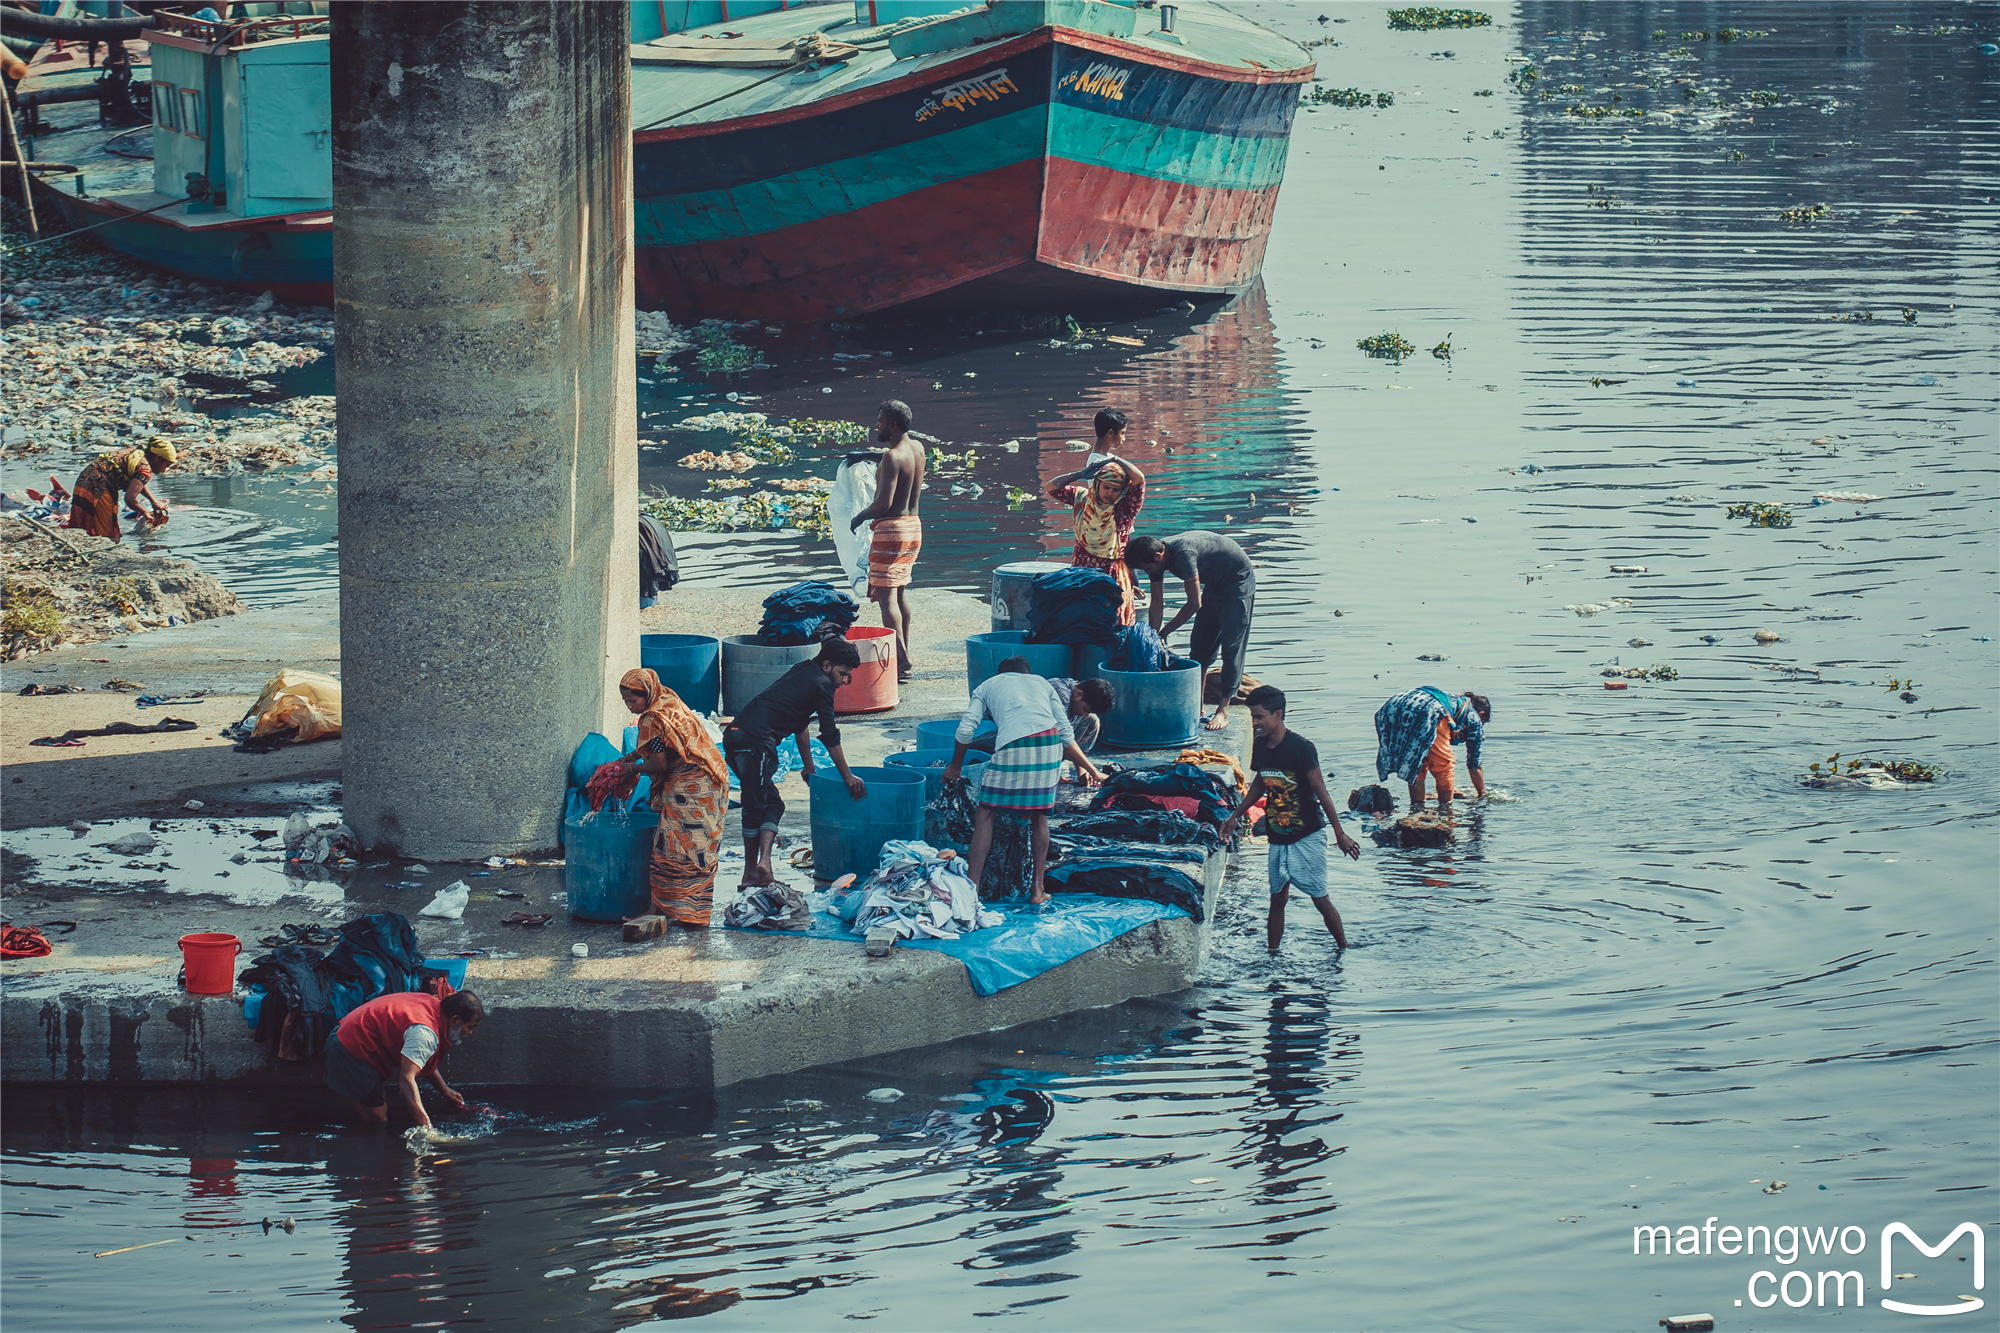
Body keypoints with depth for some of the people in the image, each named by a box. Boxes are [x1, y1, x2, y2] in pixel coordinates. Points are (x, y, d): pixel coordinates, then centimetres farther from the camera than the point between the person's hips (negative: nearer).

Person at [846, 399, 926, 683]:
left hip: (891, 528, -9)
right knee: (900, 592, 19)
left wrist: (859, 518, -8)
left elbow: (884, 503, -25)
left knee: (885, 596, -6)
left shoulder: (893, 457, -20)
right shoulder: (917, 449, 6)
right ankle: (904, 655, 24)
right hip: (914, 524, 9)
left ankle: (899, 662, -13)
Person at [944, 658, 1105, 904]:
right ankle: (1037, 888, 19)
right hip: (1050, 744, 3)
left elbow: (966, 730, 13)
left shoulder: (987, 686, 26)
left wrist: (955, 766, 28)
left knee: (985, 815, 4)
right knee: (1039, 815, 18)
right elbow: (1066, 733, 28)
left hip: (1014, 745, -3)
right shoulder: (1041, 683, 32)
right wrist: (1085, 768, 39)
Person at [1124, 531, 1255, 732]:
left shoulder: (1183, 554, -35)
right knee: (1200, 644, 7)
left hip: (1238, 580, -9)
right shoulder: (1155, 557, -9)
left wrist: (1163, 633, -22)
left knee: (1231, 646, -12)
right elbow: (1157, 604, -1)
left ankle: (1223, 711, -14)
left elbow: (1194, 604, -29)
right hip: (1214, 585, 9)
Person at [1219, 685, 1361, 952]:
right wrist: (1235, 816, 22)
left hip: (1307, 836, -6)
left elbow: (1321, 792, -14)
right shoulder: (1260, 746, 2)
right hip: (1277, 837, 6)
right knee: (1277, 900, 9)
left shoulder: (1301, 748, -18)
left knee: (1320, 899, -2)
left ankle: (1344, 953, 11)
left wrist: (1340, 833, -11)